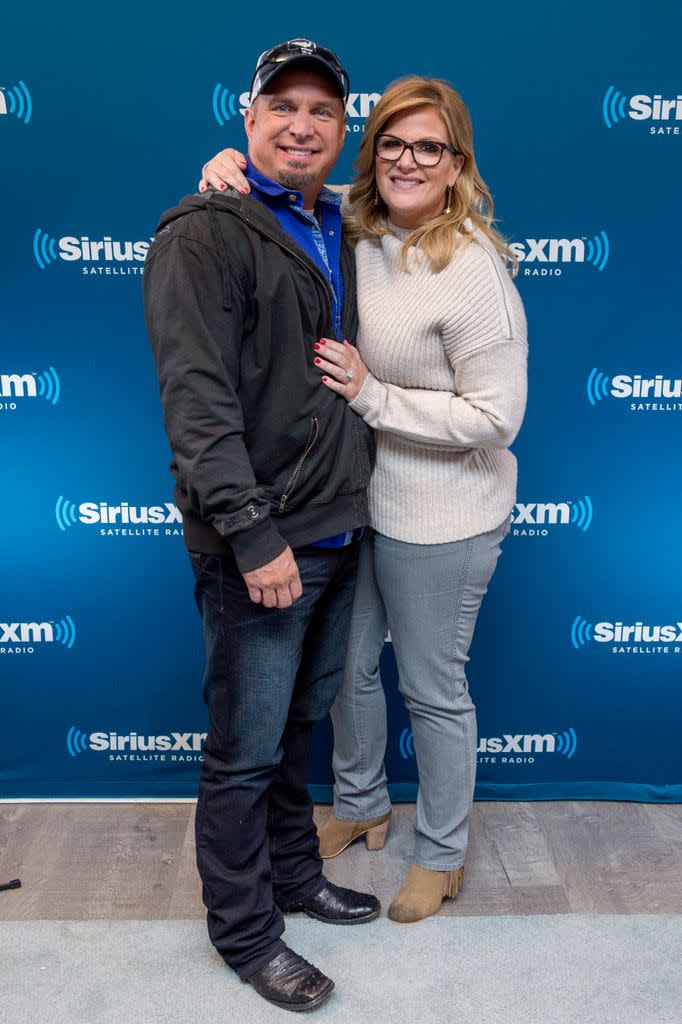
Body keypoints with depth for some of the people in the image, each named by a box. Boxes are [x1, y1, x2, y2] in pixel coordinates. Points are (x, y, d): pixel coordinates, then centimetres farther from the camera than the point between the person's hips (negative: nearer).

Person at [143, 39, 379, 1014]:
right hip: (260, 546, -8)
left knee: (298, 726, 22)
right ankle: (244, 931, 26)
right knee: (247, 750, 6)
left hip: (336, 534, 8)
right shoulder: (206, 234, -11)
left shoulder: (337, 231, 13)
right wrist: (253, 535, -24)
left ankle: (295, 875, 42)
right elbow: (197, 396, -20)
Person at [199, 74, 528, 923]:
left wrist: (372, 396, -25)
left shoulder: (472, 271, -22)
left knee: (432, 688, 10)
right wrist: (232, 165, -9)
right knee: (350, 663, 22)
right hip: (356, 497, 7)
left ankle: (441, 853, 35)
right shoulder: (351, 231, -2)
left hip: (441, 520, -7)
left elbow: (496, 414, -22)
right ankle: (360, 806, 48)